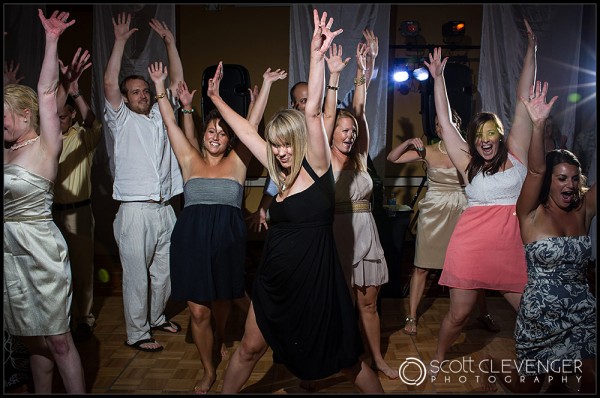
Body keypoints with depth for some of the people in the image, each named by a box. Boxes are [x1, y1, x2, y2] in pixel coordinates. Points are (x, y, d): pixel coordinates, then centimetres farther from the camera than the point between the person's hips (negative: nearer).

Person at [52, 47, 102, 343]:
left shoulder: (84, 137, 0)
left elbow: (93, 124, -21)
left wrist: (76, 93, -35)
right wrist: (65, 86, -25)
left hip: (79, 211, -2)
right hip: (49, 212, 2)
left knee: (82, 267, 4)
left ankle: (84, 319, 17)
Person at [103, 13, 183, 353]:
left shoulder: (160, 114, 15)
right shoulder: (122, 120, 3)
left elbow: (177, 81, 12)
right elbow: (110, 83, -10)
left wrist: (170, 41, 9)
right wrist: (121, 41, -10)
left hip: (165, 208, 5)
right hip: (136, 210, -5)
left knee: (164, 270, 13)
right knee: (137, 275, 0)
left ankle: (157, 317, 32)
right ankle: (137, 333, 11)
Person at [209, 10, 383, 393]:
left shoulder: (317, 167, -11)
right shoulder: (282, 173, 5)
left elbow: (313, 112, -23)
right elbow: (246, 130, 13)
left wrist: (317, 55, -32)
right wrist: (217, 99, 20)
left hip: (315, 282, -6)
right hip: (274, 282, 6)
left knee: (346, 360, 10)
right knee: (249, 350, 17)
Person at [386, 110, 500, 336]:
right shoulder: (428, 151, 0)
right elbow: (392, 158, -1)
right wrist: (408, 143, -15)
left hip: (461, 211, 1)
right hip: (433, 212, 0)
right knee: (422, 266, 1)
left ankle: (484, 314, 26)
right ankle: (411, 317, 12)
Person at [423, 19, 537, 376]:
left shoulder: (516, 154, 5)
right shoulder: (468, 163, 4)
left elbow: (524, 101, 3)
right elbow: (445, 121, 6)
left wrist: (532, 47, 4)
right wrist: (438, 77, 8)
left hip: (511, 246, 1)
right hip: (471, 245, -1)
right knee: (459, 313, 6)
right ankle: (439, 356, 31)